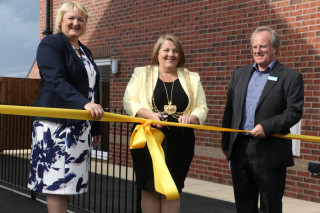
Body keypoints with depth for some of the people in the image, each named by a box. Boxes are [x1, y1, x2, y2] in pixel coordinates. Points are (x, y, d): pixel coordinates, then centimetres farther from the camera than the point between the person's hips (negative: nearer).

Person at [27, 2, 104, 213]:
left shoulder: (85, 51, 21)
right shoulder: (51, 44, -4)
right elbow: (56, 81, -20)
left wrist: (96, 127, 20)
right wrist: (84, 103, -34)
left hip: (80, 126, 7)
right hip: (56, 124, -7)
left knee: (68, 180, 8)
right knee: (57, 180, -7)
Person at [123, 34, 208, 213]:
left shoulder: (192, 79, 13)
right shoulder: (142, 74, 8)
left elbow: (202, 108, 9)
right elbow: (129, 102, 0)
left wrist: (191, 118, -13)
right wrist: (150, 114, -17)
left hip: (178, 143, 1)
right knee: (149, 189, 1)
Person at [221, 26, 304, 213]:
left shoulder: (291, 77, -2)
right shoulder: (240, 74, 13)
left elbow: (294, 112, -9)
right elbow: (229, 111, 13)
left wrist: (266, 127, -21)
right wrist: (226, 144, 11)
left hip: (270, 154, -5)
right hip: (240, 151, 5)